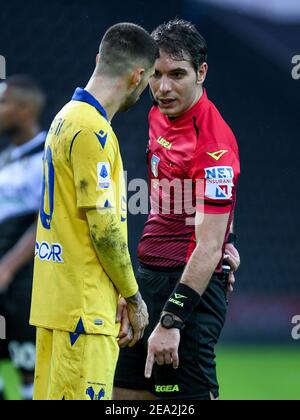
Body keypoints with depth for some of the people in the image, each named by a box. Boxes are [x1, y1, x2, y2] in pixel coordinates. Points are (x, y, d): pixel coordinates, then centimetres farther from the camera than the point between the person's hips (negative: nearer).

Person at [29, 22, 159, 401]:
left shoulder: (66, 118, 15)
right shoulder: (92, 131, -15)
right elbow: (103, 227, -17)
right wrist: (134, 297, -6)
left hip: (57, 298, 10)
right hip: (85, 308, -10)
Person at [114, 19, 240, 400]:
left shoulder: (214, 144, -21)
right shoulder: (158, 115, 7)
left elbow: (208, 245, -24)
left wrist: (171, 321, -28)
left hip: (191, 282, -9)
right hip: (150, 273, 9)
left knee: (190, 393, -10)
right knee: (127, 388, 12)